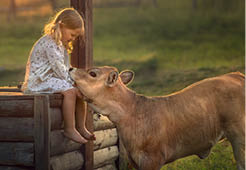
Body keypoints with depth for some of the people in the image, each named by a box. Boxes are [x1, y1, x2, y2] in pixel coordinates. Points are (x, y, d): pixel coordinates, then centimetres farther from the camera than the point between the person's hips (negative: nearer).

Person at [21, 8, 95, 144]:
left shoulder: (61, 45, 17)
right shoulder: (49, 43, -18)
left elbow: (66, 68, 18)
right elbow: (58, 69, -22)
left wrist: (75, 82, 3)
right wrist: (71, 83, -18)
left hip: (52, 79, 11)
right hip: (38, 82, -11)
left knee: (79, 90, 5)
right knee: (69, 91, -29)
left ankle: (81, 127, 6)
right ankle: (69, 129, -25)